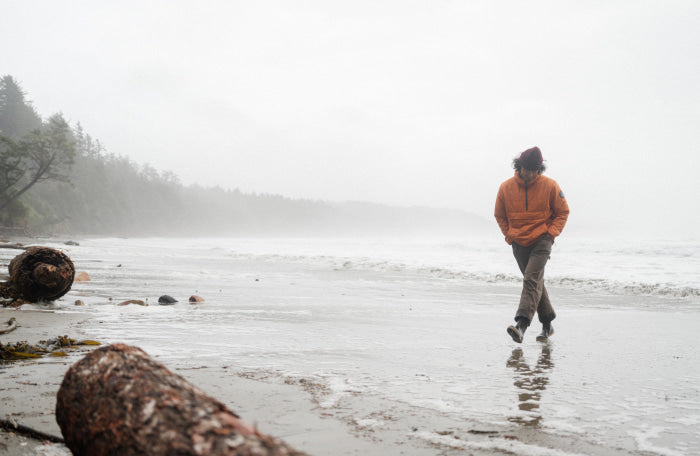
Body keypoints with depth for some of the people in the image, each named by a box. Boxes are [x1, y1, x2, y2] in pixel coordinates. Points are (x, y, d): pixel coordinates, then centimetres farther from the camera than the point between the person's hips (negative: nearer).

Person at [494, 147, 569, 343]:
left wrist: (551, 233, -8)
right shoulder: (506, 187, -2)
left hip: (542, 240, -3)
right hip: (519, 243, 3)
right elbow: (500, 215, 12)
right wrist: (509, 235, 1)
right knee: (535, 282, 12)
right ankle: (547, 324, 24)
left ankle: (522, 323, -28)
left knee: (532, 278, -20)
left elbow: (563, 212, 4)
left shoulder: (550, 186, -7)